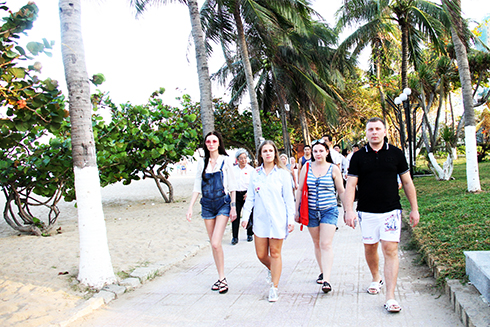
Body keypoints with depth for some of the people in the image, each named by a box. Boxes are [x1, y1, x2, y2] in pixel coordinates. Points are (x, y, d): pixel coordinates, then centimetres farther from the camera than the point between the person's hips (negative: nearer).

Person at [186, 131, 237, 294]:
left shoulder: (225, 160, -1)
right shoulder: (202, 163, 9)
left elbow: (232, 186, 0)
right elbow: (197, 186, 10)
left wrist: (233, 207, -5)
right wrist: (190, 207, 4)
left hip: (223, 203, -4)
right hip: (207, 205, 4)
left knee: (216, 243, -15)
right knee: (213, 244, 7)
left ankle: (222, 278, -1)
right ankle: (220, 278, 19)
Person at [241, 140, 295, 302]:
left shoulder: (282, 173, 0)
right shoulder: (255, 174, 7)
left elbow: (289, 198, 0)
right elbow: (250, 197, 10)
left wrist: (291, 219, -5)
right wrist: (245, 216, 3)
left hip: (278, 219, -3)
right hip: (260, 219, 3)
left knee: (275, 253, 2)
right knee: (261, 254, 6)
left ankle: (274, 288, 15)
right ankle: (271, 269, 40)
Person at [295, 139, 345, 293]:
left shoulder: (333, 169, 0)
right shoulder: (306, 168, 4)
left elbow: (341, 191, 7)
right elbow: (300, 190, 9)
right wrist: (297, 211, 8)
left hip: (329, 211, -2)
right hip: (311, 211, 3)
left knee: (326, 244, -10)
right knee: (317, 244, 12)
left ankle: (326, 280, -12)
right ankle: (322, 272, 29)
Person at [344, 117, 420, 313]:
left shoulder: (395, 153, 3)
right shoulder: (358, 157, 2)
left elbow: (407, 182, 9)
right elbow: (351, 185, -1)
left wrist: (414, 209, 7)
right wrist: (349, 210, -12)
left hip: (391, 210, -1)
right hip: (366, 212, 1)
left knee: (390, 250, -7)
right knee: (370, 247, 12)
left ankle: (390, 298, -4)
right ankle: (376, 279, 39)